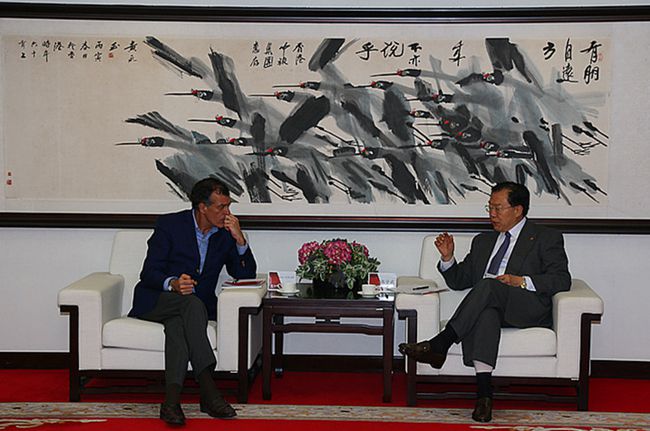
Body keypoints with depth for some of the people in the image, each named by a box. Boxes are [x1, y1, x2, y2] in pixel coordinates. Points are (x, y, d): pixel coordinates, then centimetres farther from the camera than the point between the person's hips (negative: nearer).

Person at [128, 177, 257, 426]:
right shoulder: (170, 224, -3)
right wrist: (173, 284, -30)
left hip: (194, 306, 3)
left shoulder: (224, 234, 9)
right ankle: (208, 390, -45)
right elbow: (148, 274, -8)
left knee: (178, 323, -34)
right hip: (156, 302, -3)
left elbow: (246, 274, 5)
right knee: (191, 303, -36)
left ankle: (172, 399, -49)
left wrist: (239, 239, -9)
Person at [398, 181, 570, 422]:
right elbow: (459, 281, 28)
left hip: (530, 309, -3)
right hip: (487, 308, 3)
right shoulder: (483, 241, 29)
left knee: (488, 285, -34)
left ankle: (440, 343, -34)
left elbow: (562, 280, 0)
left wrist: (522, 282, -14)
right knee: (486, 313, -36)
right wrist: (448, 258, 7)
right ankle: (483, 390, -46)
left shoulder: (547, 238, 13)